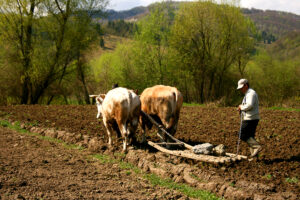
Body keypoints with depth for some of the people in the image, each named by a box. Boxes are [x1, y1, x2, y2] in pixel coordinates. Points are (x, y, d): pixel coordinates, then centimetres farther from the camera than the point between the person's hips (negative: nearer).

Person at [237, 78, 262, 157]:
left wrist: (241, 107, -12)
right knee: (250, 137, 11)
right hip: (251, 119, 10)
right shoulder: (248, 94, 19)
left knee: (243, 135, -8)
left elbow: (249, 105, -28)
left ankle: (257, 147, -13)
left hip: (250, 119, -10)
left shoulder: (251, 93, -14)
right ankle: (254, 153, 11)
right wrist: (241, 108, 7)